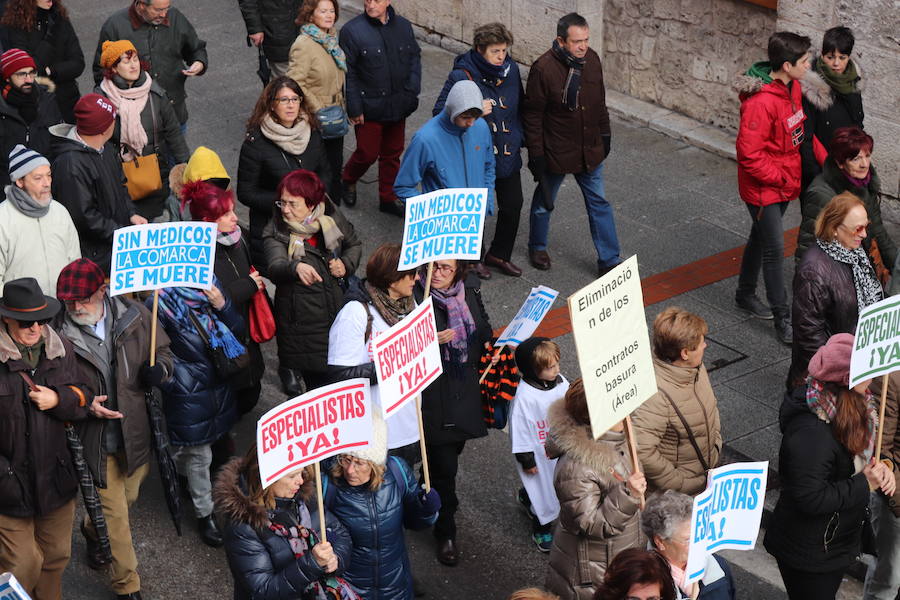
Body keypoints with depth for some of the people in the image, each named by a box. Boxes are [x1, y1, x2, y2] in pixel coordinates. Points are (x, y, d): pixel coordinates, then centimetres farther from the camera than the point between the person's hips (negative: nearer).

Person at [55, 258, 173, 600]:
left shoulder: (135, 316, -10)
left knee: (128, 497, 26)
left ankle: (92, 530, 59)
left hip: (136, 432, 4)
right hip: (96, 440, -4)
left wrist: (159, 369, -16)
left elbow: (163, 350, 7)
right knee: (115, 514, 5)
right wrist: (84, 404, -25)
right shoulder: (60, 334, -19)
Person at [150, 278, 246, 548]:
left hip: (220, 383, 5)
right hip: (189, 392, -5)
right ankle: (204, 515, 19)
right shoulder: (162, 301, -16)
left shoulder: (212, 286, 0)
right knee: (198, 454, 4)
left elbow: (240, 330, 0)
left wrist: (222, 306, -15)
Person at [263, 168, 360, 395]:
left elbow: (354, 244, 16)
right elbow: (275, 268, -28)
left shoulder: (331, 218, -2)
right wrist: (296, 267, -49)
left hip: (339, 313, 4)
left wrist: (346, 264, -4)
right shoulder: (275, 232, -11)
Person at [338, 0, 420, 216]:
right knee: (367, 153, 4)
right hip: (369, 107, -4)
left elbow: (415, 58, 12)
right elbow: (348, 73, -11)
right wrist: (354, 109, -12)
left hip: (397, 107, 5)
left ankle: (388, 198, 29)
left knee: (393, 153, 14)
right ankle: (347, 181, 34)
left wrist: (411, 92, 1)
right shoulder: (352, 30, -13)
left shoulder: (403, 26, 1)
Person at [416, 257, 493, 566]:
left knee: (453, 448, 21)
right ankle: (445, 533, 16)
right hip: (433, 394, -6)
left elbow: (482, 322, 18)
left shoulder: (469, 288, 0)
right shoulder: (415, 296, -19)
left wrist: (489, 341, -1)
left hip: (466, 388, 6)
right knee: (444, 467, 0)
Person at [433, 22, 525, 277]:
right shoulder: (461, 76, -17)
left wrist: (520, 137, 9)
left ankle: (499, 254, 34)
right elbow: (440, 112, -15)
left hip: (508, 155, 5)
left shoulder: (511, 70, 0)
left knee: (513, 205, 13)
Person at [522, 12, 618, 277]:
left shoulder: (592, 59, -5)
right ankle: (537, 247, 41)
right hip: (555, 152, -4)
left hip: (590, 150, 5)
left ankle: (610, 260, 16)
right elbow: (532, 115, -16)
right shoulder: (543, 68, -22)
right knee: (544, 202, 17)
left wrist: (605, 133, 14)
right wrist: (536, 154, -15)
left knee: (599, 203, 8)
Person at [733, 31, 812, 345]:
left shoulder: (793, 87, 0)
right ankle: (782, 318, 6)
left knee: (761, 237, 23)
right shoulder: (761, 101, -29)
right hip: (763, 188, -9)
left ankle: (745, 294, 41)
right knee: (774, 249, -3)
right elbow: (749, 154, -28)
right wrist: (782, 178, -19)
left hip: (785, 183, 9)